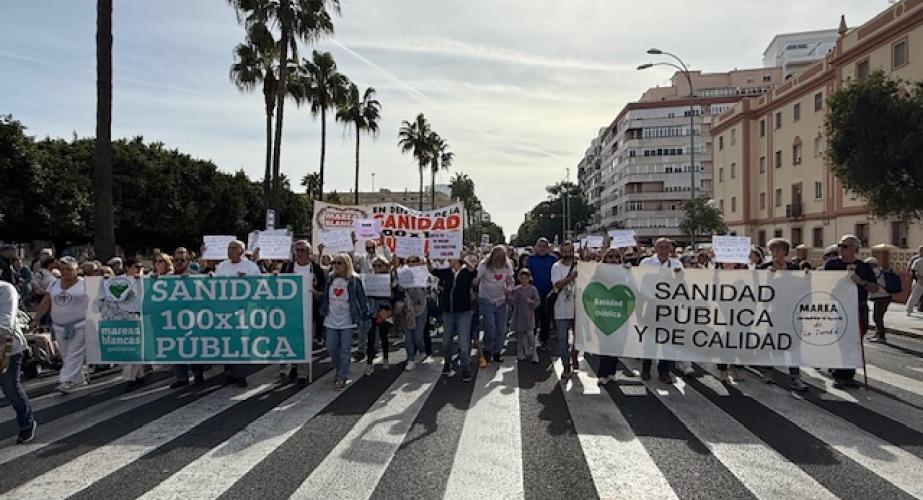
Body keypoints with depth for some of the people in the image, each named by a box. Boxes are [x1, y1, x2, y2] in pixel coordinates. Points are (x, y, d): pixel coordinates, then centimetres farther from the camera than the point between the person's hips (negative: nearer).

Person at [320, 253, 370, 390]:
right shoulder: (329, 279, 6)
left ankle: (342, 377, 10)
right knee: (331, 349, 6)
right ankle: (341, 371, 28)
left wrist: (365, 316, -3)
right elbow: (323, 297, 14)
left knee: (344, 351, -1)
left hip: (347, 322, -4)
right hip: (331, 321, 4)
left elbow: (362, 299, -2)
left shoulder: (354, 280, -5)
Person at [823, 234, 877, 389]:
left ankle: (848, 376, 17)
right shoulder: (831, 264, 2)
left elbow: (875, 289, 1)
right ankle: (838, 376, 8)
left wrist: (860, 281, -14)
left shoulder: (864, 267, 5)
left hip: (859, 310, 2)